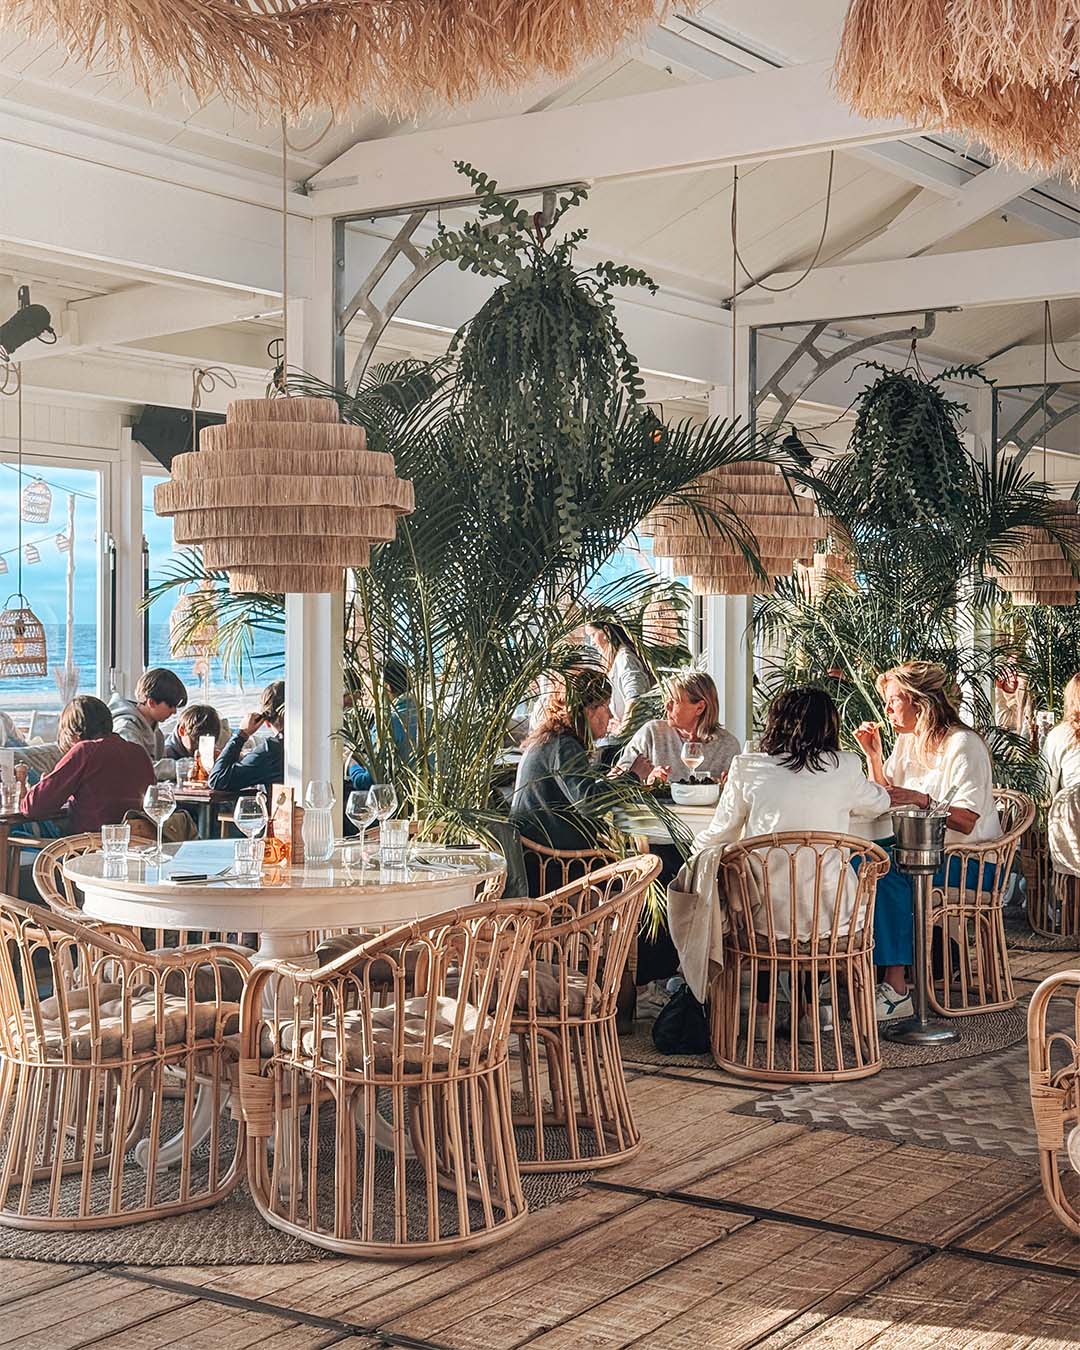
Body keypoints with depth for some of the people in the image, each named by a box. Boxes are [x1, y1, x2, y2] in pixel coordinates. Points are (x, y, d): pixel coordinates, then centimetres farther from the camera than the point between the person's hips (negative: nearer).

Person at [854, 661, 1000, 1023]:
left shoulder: (963, 745, -12)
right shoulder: (907, 741, 14)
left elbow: (967, 820, -20)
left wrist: (921, 799, -29)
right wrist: (873, 754, 6)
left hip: (968, 859, -7)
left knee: (886, 874, -32)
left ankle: (896, 990, -31)